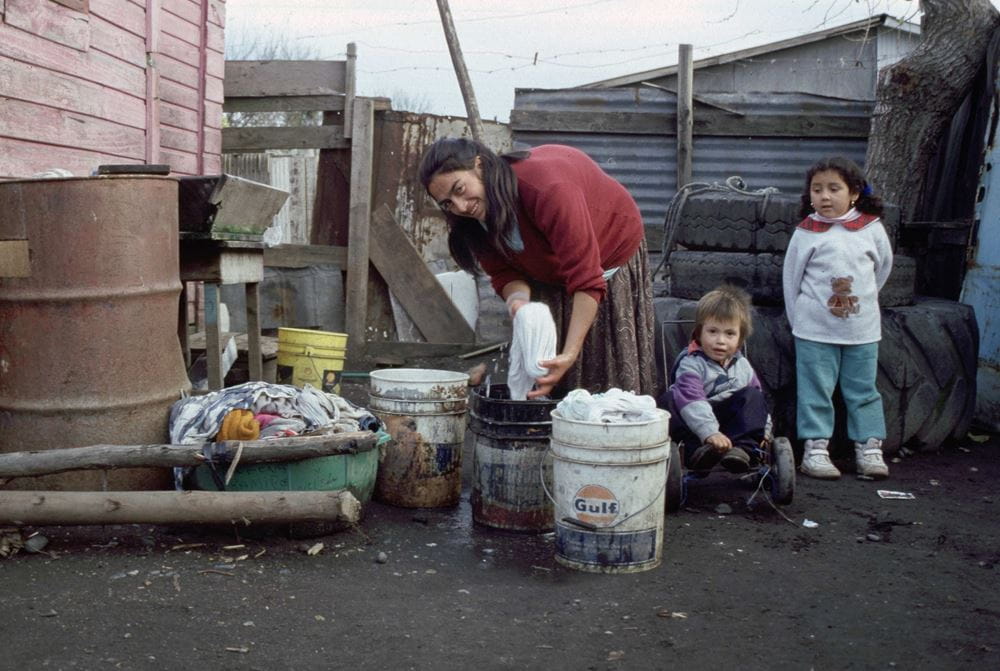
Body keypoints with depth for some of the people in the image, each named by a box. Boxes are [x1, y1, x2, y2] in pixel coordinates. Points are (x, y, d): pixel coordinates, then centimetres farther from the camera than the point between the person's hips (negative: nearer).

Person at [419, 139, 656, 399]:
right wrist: (517, 300, -36)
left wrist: (570, 354, -47)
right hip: (548, 273, 6)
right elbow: (504, 274, -12)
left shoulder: (548, 188, -40)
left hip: (611, 255, -5)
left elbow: (587, 280, -41)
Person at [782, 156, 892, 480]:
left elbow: (883, 265, 14)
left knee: (863, 390, 9)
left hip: (863, 328, 2)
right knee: (815, 390, 3)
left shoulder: (871, 228, -2)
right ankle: (815, 448, 8)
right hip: (815, 329, -1)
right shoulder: (806, 232, -5)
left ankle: (869, 448, 16)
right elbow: (790, 278, 3)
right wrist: (799, 319, 5)